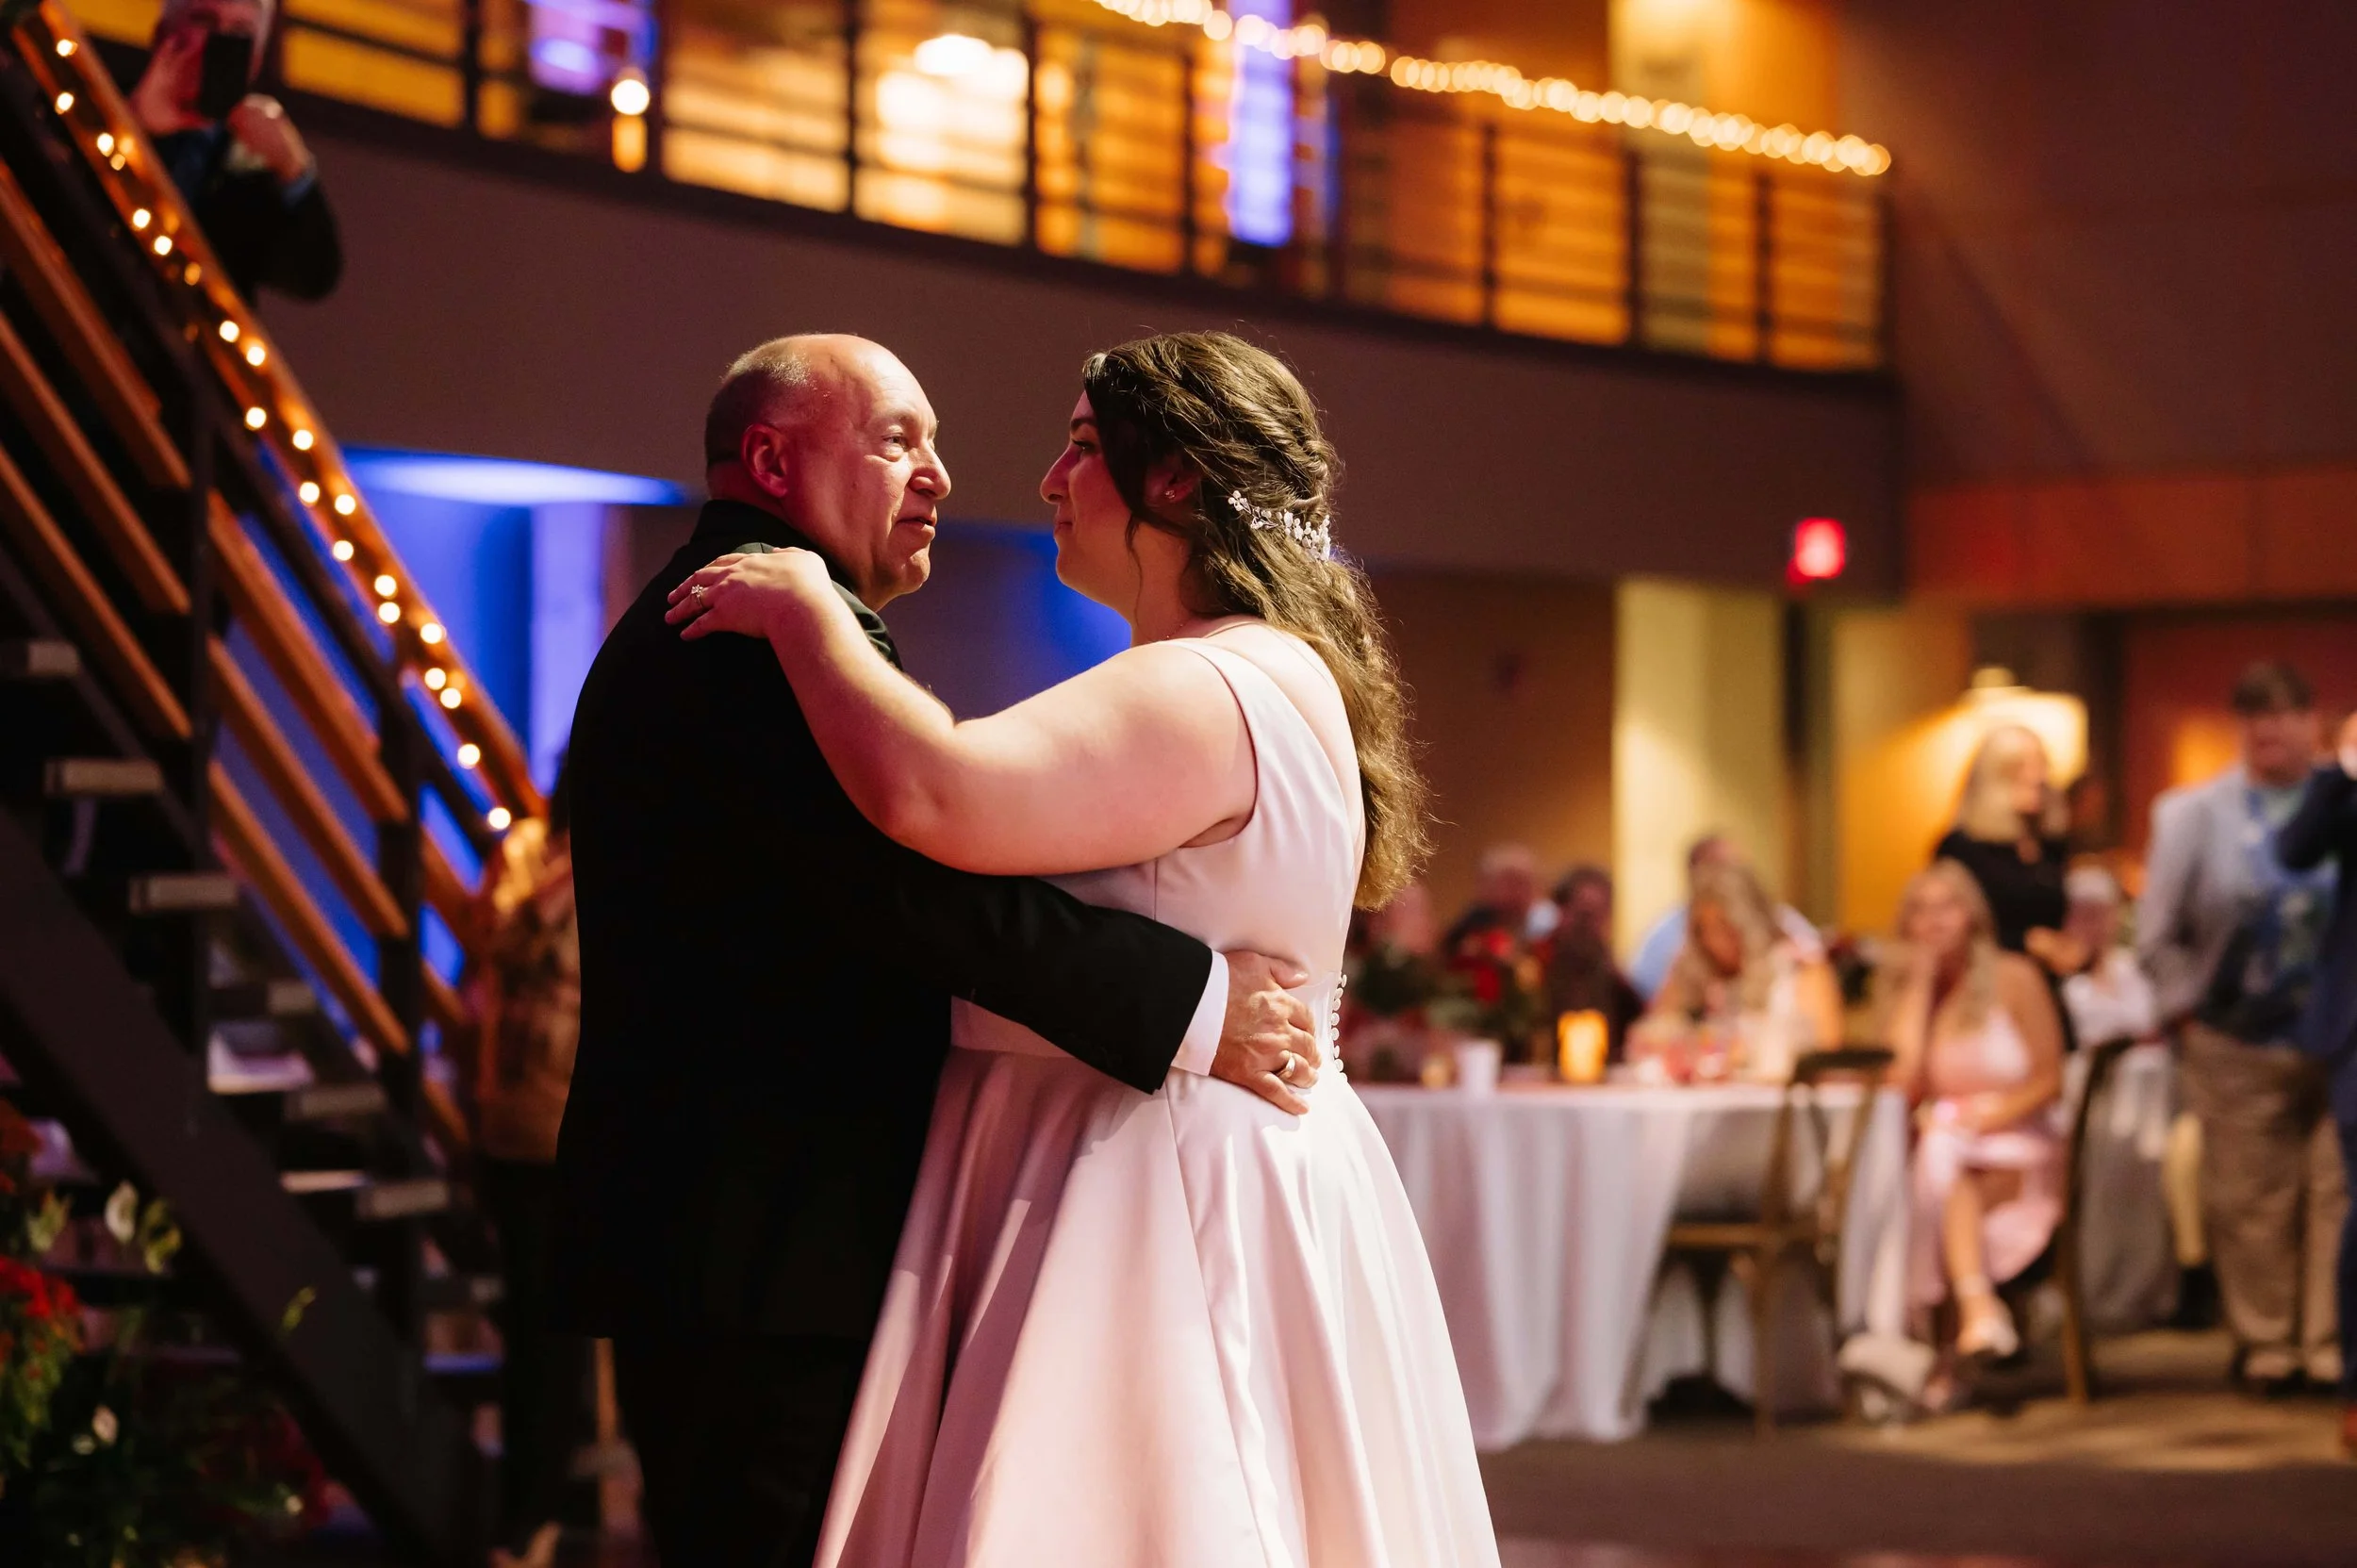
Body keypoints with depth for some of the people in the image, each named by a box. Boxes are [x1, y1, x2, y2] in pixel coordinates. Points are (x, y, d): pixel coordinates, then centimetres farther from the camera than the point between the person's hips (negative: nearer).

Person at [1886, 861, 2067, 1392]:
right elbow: (1905, 1083, -6)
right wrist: (1920, 984, -3)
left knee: (1947, 1168, -33)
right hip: (1938, 1144, 2)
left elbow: (2049, 1079, -1)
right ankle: (1979, 1308, -49)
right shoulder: (1905, 987, 10)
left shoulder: (2014, 978, 0)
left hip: (2017, 1149, -2)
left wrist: (1988, 1118, -17)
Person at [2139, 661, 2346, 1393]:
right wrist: (2188, 1011, 4)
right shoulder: (2192, 815, 6)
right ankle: (2266, 1344, 11)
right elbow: (2157, 935, 10)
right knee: (2249, 1202, 2)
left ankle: (2330, 1342, 7)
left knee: (2336, 1195, -1)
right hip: (2239, 1046, 0)